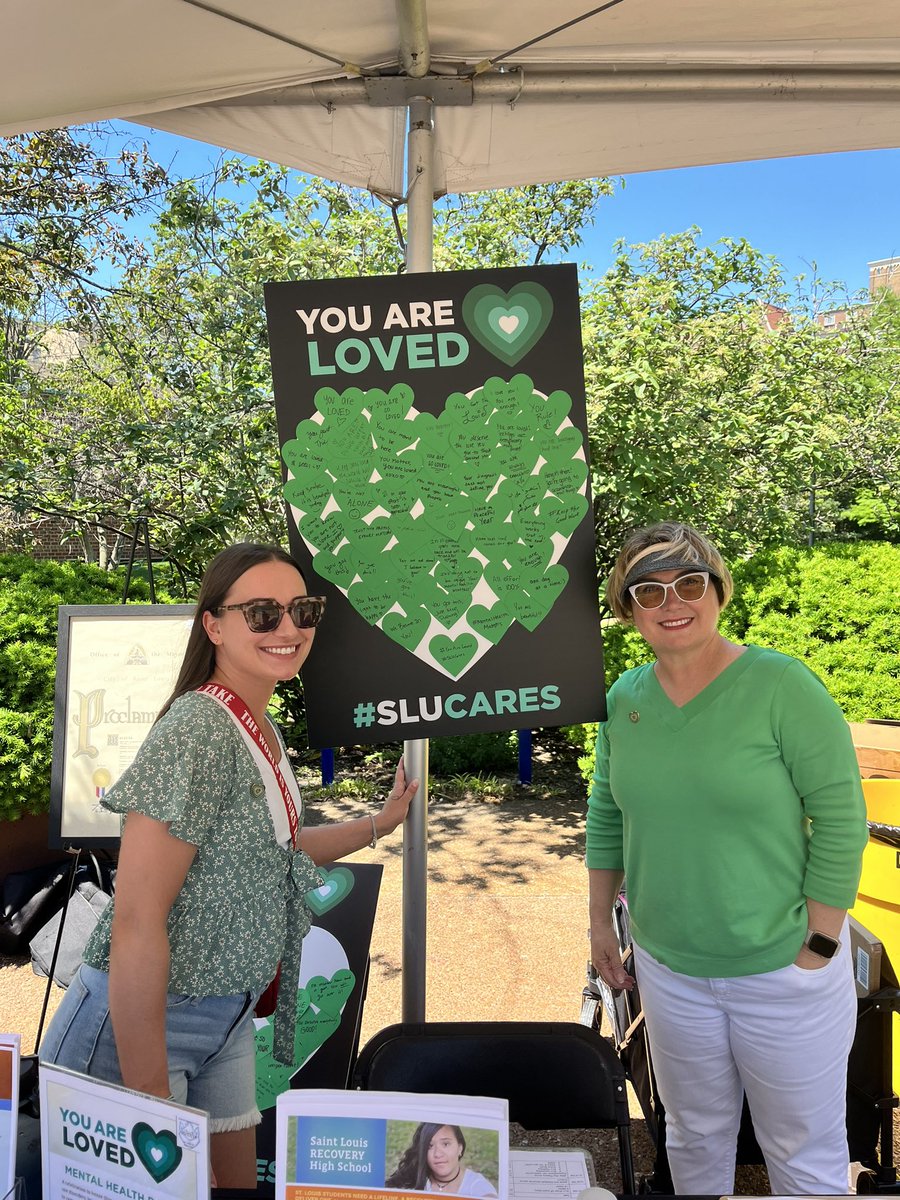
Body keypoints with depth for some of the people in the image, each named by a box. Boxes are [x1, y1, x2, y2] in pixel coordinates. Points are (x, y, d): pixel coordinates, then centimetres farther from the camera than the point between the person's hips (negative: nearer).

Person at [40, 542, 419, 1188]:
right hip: (136, 1022, -9)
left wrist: (378, 823, 19)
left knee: (241, 1178, 21)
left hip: (226, 1018, 9)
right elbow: (137, 925, -27)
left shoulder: (263, 731, 4)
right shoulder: (197, 733, -25)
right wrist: (149, 1104, -24)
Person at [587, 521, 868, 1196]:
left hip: (783, 970, -4)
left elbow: (842, 819, -15)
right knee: (696, 1134, 23)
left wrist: (818, 949, -13)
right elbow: (607, 815, 8)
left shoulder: (782, 686, -17)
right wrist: (601, 923, 9)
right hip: (667, 968, 4)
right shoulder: (624, 698, -2)